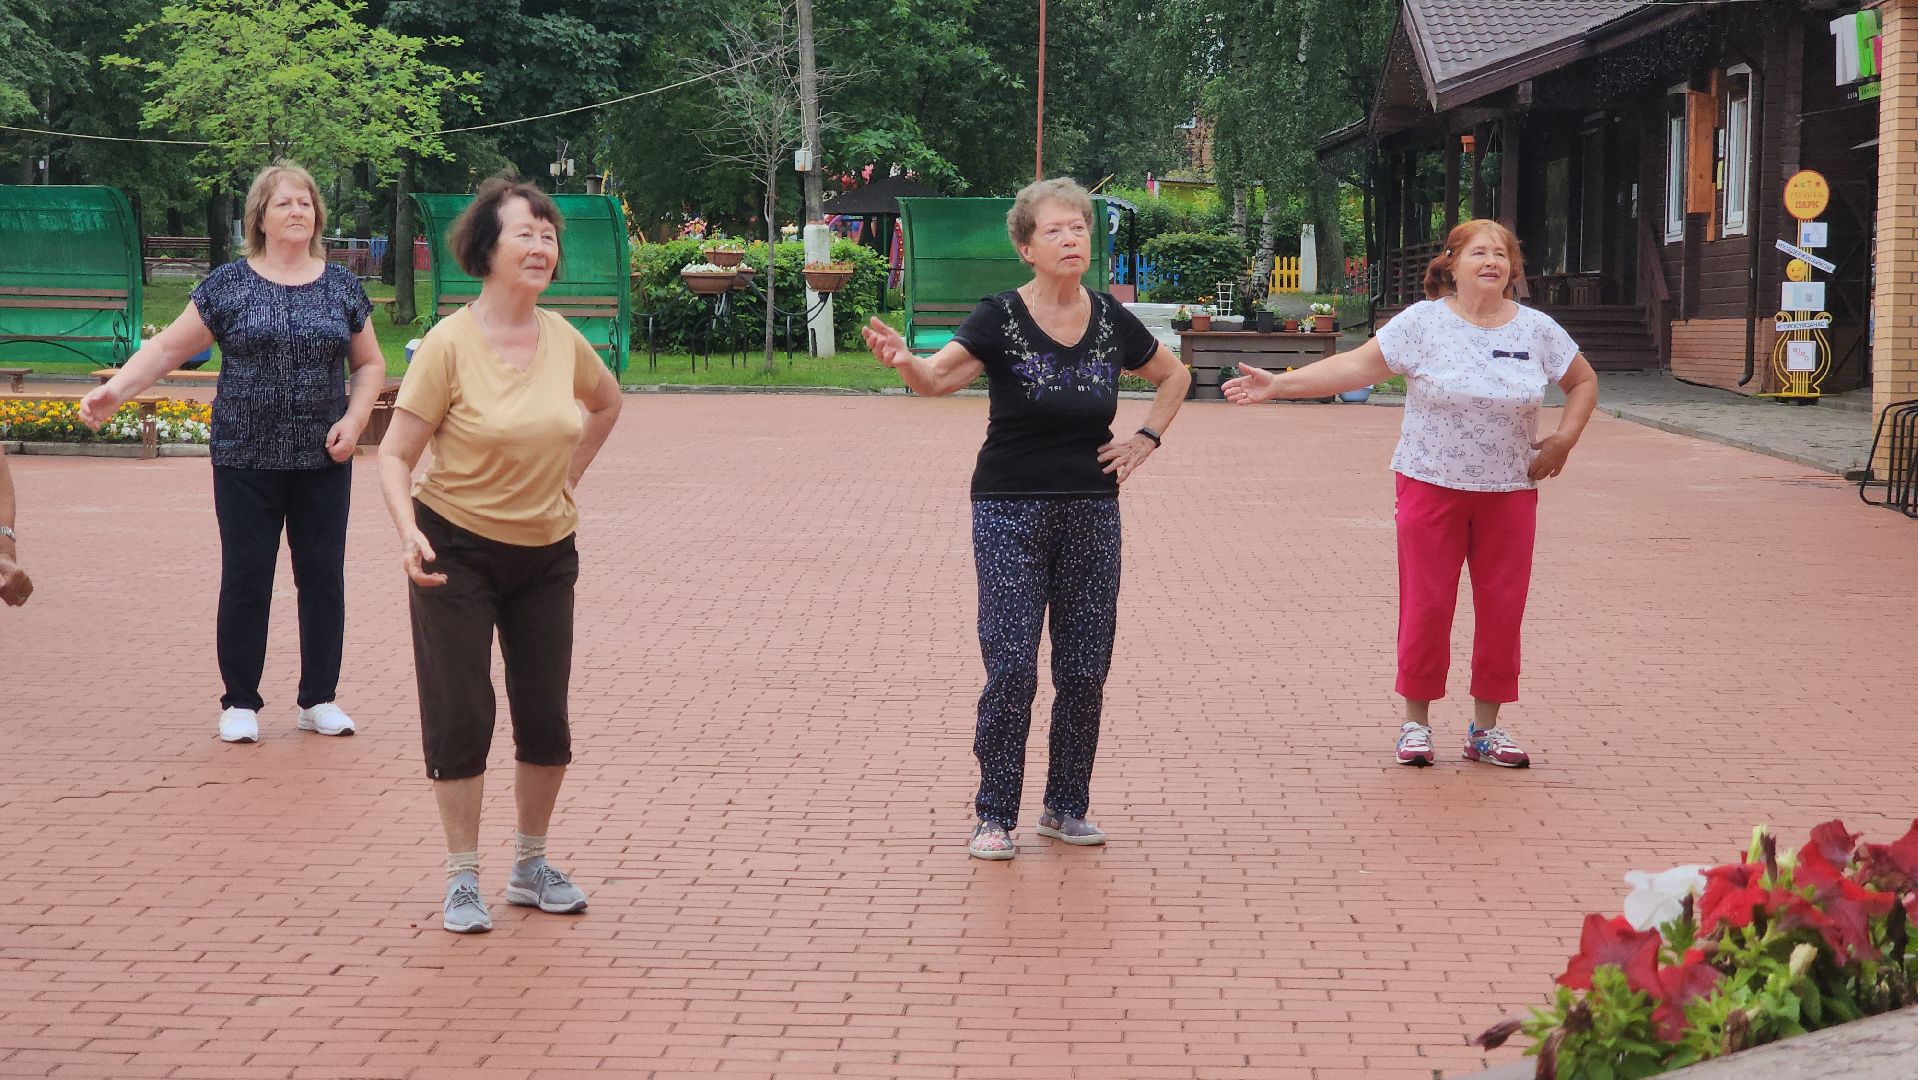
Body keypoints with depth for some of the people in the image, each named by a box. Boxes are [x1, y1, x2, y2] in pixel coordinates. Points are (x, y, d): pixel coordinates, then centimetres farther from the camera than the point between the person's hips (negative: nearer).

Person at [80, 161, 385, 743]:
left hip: (322, 461, 2)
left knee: (323, 575, 5)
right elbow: (169, 347, -2)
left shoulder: (341, 286, 6)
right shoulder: (229, 285, -1)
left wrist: (354, 419, -3)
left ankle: (320, 699, 17)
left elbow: (370, 363, 13)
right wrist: (114, 390, -15)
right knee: (246, 579, 1)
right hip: (246, 460, -2)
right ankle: (240, 702, 13)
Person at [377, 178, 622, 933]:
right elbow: (396, 453, -15)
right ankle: (462, 881, 11)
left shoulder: (562, 340, -2)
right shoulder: (449, 344, -16)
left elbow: (606, 401, 21)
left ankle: (532, 866, 26)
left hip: (546, 554, 5)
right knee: (461, 716, -2)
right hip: (458, 550, -5)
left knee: (546, 718, 8)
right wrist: (408, 531, -31)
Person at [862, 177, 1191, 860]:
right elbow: (937, 378, -25)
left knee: (1086, 670, 7)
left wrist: (1146, 439, 8)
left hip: (1090, 513, 4)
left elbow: (1175, 376, 22)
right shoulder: (999, 319, -8)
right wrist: (904, 361, -46)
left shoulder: (1112, 322, 4)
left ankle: (1066, 809, 21)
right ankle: (995, 816, 5)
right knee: (1010, 667, -7)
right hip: (1011, 512, -4)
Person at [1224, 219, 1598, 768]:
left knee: (1502, 608, 5)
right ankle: (1416, 722, 14)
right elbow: (1357, 364, -9)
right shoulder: (1423, 322, -5)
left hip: (1510, 491, 2)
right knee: (1427, 605, 0)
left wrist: (1564, 439, 2)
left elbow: (1583, 382, 17)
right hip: (1432, 485, -2)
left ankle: (1486, 727, 17)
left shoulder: (1537, 330, 4)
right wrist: (1278, 384, -17)